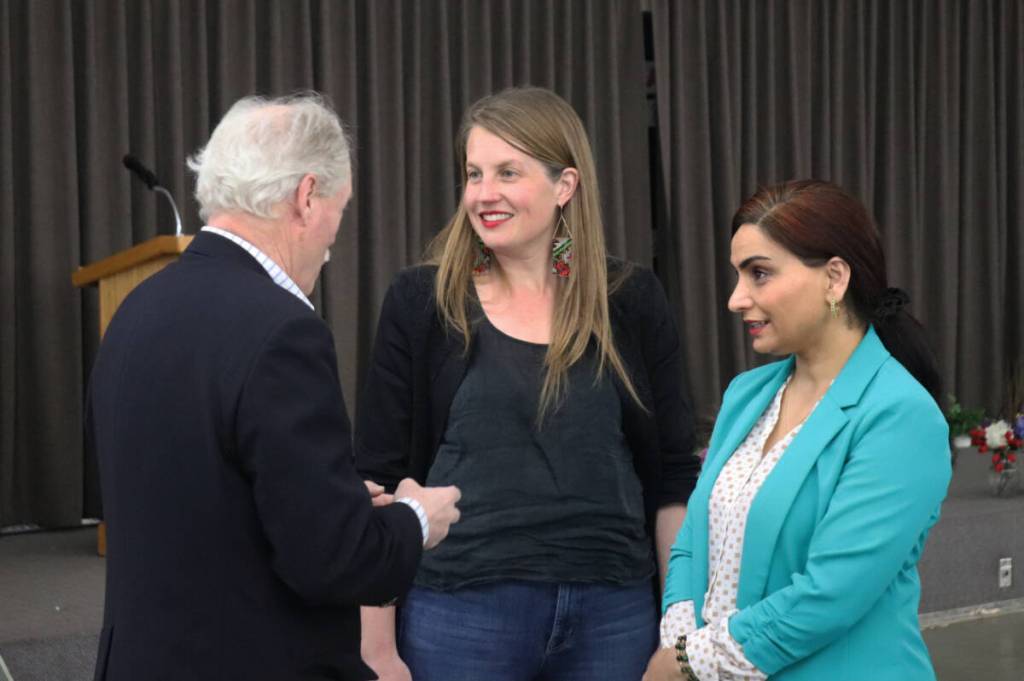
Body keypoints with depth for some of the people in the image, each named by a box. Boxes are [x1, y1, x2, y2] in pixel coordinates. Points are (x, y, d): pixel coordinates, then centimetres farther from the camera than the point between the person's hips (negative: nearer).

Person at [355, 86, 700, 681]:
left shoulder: (631, 303, 4)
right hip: (462, 611, -1)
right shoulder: (420, 303, 0)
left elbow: (673, 480, 8)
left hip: (614, 612, 2)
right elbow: (378, 484, 0)